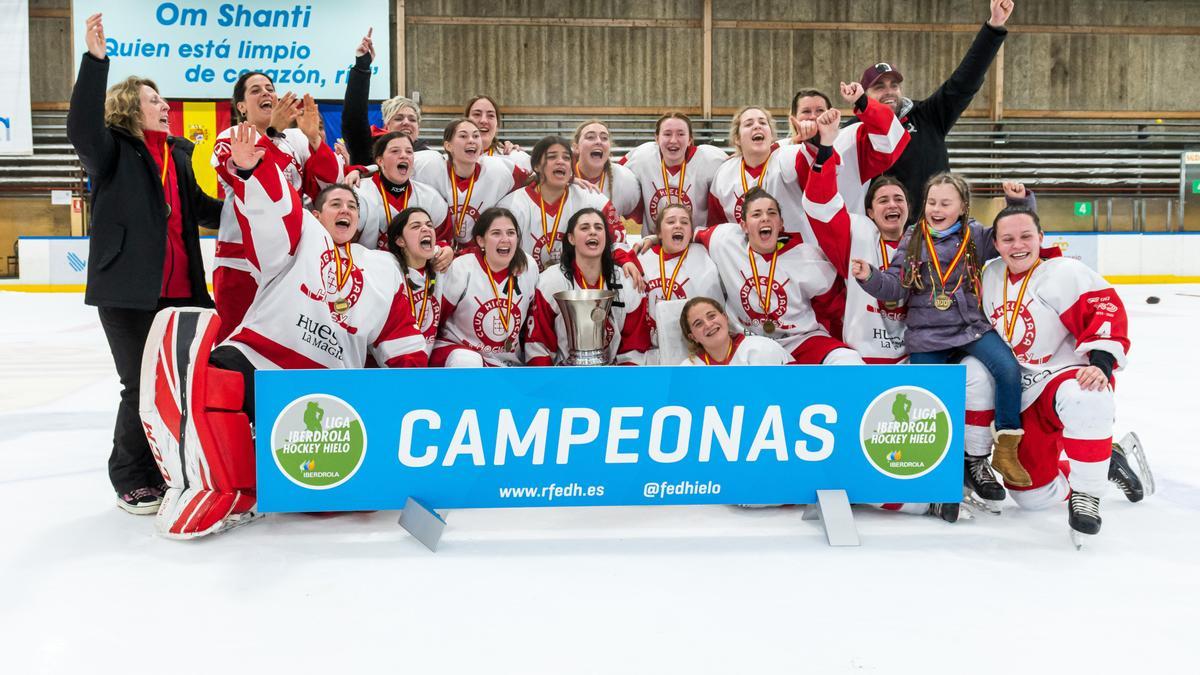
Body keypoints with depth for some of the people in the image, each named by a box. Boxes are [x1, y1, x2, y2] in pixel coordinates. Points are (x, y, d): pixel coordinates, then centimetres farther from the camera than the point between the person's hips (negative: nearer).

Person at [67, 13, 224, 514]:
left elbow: (200, 208, 27)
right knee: (142, 388, 0)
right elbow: (82, 126, -22)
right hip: (128, 291, -6)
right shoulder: (111, 151, -1)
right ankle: (132, 482, 18)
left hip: (181, 289, 6)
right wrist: (95, 59, -29)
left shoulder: (178, 154, 18)